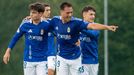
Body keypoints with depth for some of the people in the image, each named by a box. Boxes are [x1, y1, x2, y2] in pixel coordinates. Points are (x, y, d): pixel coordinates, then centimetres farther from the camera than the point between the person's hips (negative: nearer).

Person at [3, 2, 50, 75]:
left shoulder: (46, 25, -8)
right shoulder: (25, 25, -2)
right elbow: (15, 37, 10)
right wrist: (8, 51, 9)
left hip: (42, 61, -2)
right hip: (28, 60, 2)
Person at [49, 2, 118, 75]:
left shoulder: (76, 22, -18)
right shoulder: (55, 20, -7)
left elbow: (92, 25, -31)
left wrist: (107, 27, -44)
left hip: (75, 57, -2)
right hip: (61, 57, 2)